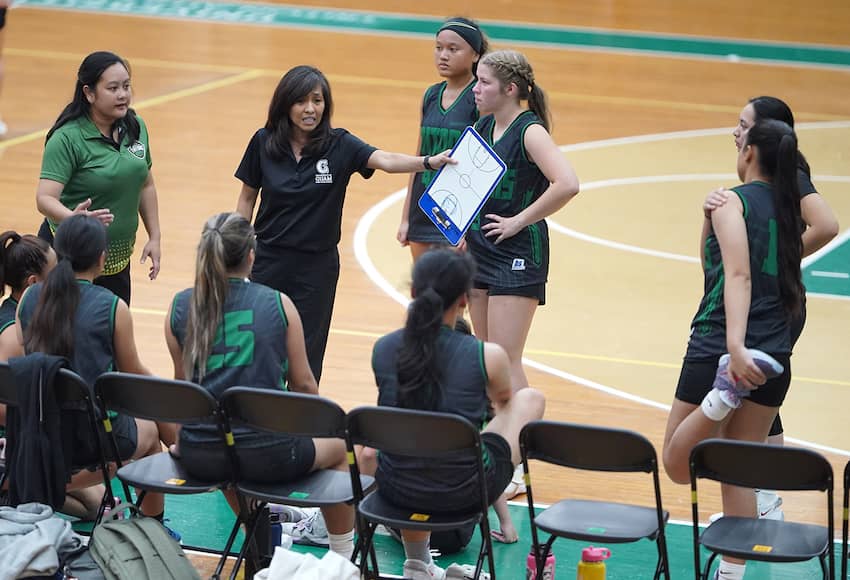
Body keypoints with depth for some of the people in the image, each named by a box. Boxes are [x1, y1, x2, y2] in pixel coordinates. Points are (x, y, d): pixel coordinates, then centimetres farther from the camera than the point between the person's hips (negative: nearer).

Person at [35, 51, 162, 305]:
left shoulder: (135, 127, 3)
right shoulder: (68, 138, -17)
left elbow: (145, 185, 15)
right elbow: (45, 198, -25)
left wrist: (154, 237, 10)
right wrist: (74, 218, -45)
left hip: (118, 259, 6)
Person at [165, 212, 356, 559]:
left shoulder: (180, 308, -2)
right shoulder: (278, 305, -5)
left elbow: (184, 382, 8)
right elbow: (303, 384, 3)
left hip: (199, 456, 3)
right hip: (269, 455, -3)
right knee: (338, 448, 30)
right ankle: (343, 558, 40)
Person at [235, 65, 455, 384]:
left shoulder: (339, 145, -9)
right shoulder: (263, 142, -5)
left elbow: (386, 160, -26)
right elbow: (247, 198, 6)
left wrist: (429, 162, -44)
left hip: (317, 265, -1)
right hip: (269, 260, 1)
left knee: (306, 358, 4)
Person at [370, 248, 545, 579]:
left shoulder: (383, 349, -7)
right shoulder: (487, 356, -14)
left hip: (396, 487, 3)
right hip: (463, 492, -3)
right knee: (530, 399, 20)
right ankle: (502, 513, 39)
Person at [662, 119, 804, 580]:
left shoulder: (732, 202, -6)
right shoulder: (789, 209, 11)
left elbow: (738, 275, -21)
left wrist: (734, 346, -32)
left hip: (716, 348, -6)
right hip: (775, 355, 6)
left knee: (677, 464, 2)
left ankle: (724, 395, -23)